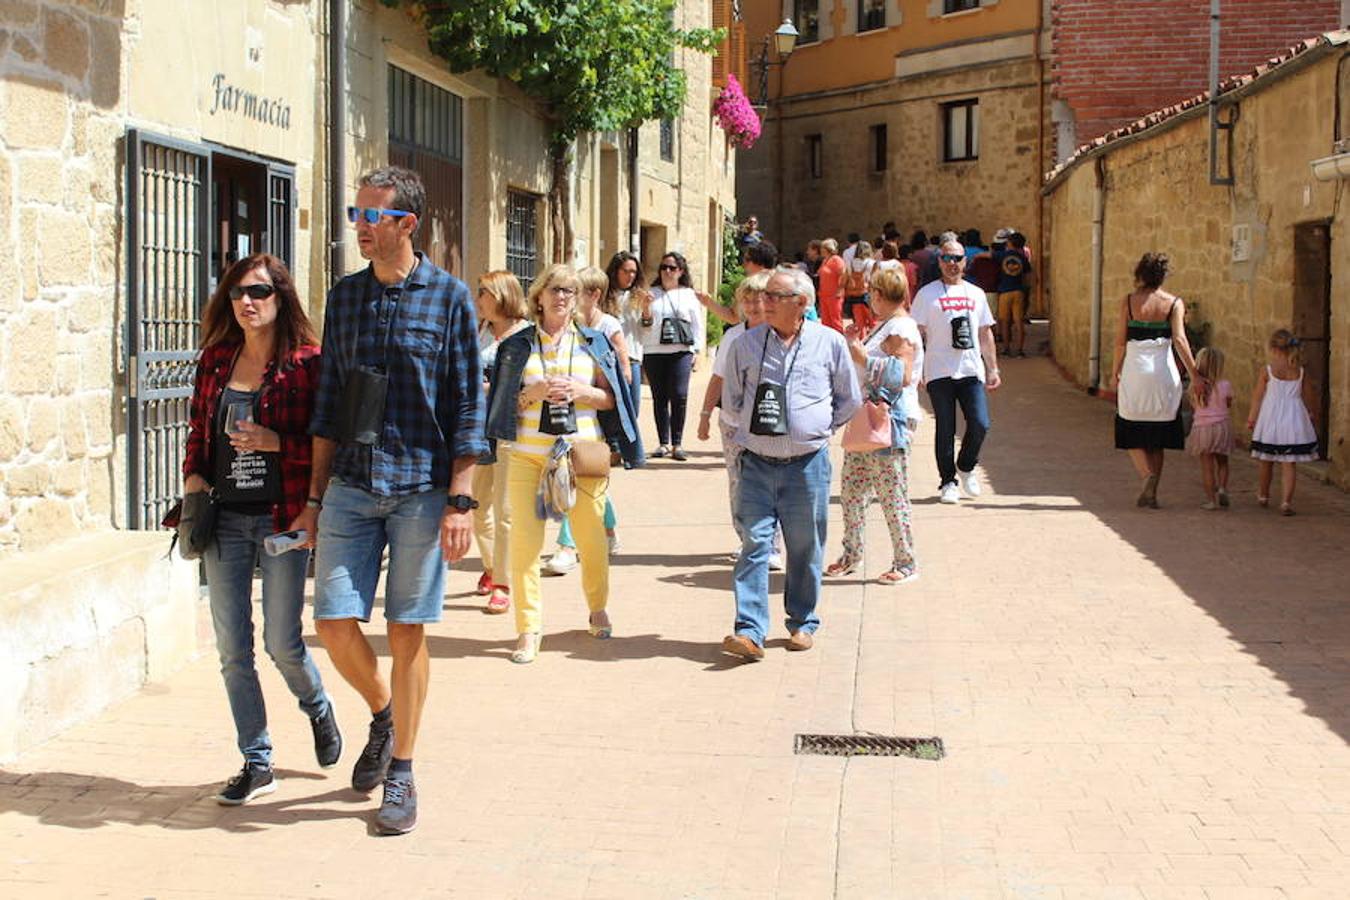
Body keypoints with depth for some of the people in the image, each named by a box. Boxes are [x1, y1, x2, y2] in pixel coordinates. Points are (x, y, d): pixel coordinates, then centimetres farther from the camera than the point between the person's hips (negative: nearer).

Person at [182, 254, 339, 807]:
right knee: (232, 646, 4)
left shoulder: (305, 362, -6)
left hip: (282, 517, -4)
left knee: (282, 642, -1)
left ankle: (318, 709, 32)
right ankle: (257, 764, 15)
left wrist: (275, 442, -20)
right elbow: (198, 427, 17)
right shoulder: (216, 359, 9)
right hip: (224, 518, 5)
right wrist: (194, 478, 3)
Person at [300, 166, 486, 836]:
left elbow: (467, 408, -2)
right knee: (334, 622, -2)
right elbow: (329, 404, 13)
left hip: (420, 488, -3)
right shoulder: (345, 297, 10)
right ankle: (382, 713, 29)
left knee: (407, 630, 2)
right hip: (350, 487, 3)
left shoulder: (449, 297, -1)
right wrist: (315, 496, 11)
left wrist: (460, 501, -9)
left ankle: (401, 773, 15)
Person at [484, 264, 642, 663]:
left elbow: (611, 398, 8)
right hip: (529, 454, 0)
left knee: (591, 536, 5)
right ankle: (528, 629, 0)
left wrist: (580, 391, -10)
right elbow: (503, 399, 7)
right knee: (524, 539, -7)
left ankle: (598, 610, 30)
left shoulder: (593, 342, 10)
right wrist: (533, 393, -11)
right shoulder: (518, 345, 8)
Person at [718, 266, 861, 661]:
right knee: (754, 544, -7)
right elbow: (731, 399, 16)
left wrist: (819, 426, 11)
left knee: (806, 548, 9)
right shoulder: (745, 344, 4)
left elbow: (850, 400, 13)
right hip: (757, 462, 0)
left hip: (808, 463, 0)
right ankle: (750, 631, -10)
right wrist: (756, 423, 8)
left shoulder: (830, 343, 2)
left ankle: (803, 622, 24)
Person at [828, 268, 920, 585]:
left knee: (891, 494, -3)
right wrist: (857, 343, 16)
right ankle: (851, 553, 26)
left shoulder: (901, 328, -13)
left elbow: (902, 375, -23)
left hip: (888, 420, -10)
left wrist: (863, 356, -19)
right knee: (851, 489, 13)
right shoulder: (883, 325, 17)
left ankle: (906, 563, 6)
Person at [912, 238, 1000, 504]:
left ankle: (966, 467, 18)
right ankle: (947, 481, 13)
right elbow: (916, 333, 0)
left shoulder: (976, 294, 15)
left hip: (972, 371, 3)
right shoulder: (927, 294, 3)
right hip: (939, 373, -3)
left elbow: (985, 334, 19)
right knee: (945, 430, 1)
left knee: (980, 425, -7)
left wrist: (993, 369, 15)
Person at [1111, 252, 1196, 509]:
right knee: (1157, 439, 12)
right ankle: (1151, 493, 11)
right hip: (1164, 375, 1)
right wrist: (1194, 374, -8)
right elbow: (1179, 340, -10)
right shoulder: (1174, 303, -1)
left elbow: (1120, 341, -2)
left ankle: (1147, 475, -17)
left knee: (1132, 435, 8)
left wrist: (1116, 372, 11)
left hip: (1135, 374, -1)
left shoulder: (1128, 302, -1)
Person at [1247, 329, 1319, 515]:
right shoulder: (1300, 371, 1)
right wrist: (1311, 415, 24)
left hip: (1271, 418, -1)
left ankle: (1263, 495, 33)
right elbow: (1309, 397, 9)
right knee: (1289, 464, 1)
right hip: (1294, 418, 1)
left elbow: (1257, 396, -4)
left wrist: (1251, 418, 5)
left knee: (1267, 461, 16)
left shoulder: (1267, 371, -6)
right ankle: (1286, 501, -9)